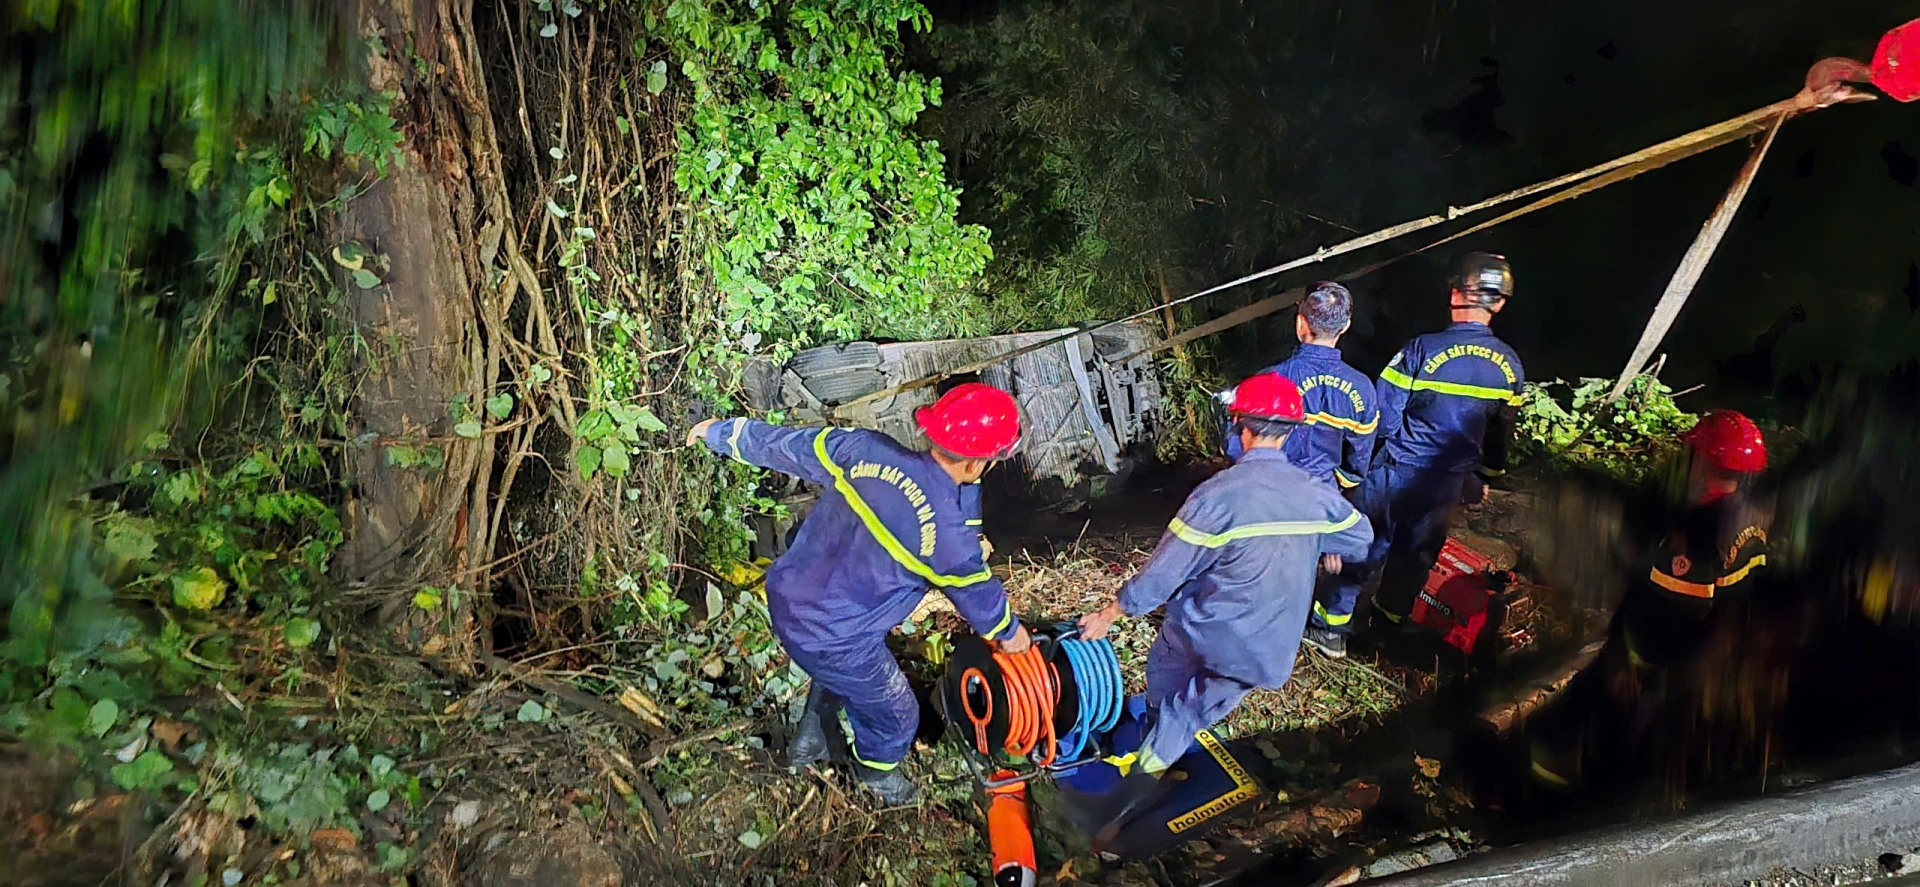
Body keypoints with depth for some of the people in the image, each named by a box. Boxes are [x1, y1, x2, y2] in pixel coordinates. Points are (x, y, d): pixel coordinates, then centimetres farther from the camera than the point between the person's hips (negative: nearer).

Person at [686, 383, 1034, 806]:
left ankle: (809, 741, 57)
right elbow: (976, 592, -6)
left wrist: (723, 432, 16)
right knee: (895, 714, 24)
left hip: (784, 600, 6)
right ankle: (878, 772, 51)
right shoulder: (949, 533, -25)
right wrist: (1008, 631, 16)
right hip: (834, 641, -6)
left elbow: (788, 445, -1)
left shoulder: (865, 449, -14)